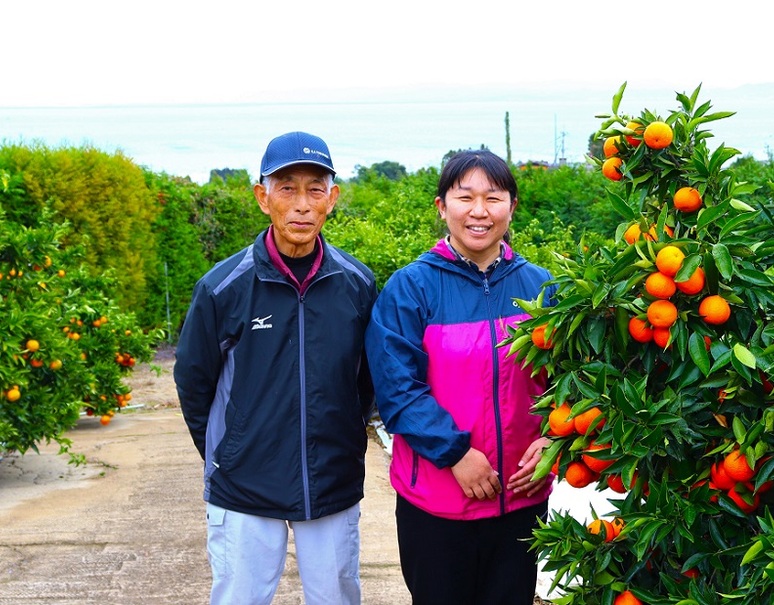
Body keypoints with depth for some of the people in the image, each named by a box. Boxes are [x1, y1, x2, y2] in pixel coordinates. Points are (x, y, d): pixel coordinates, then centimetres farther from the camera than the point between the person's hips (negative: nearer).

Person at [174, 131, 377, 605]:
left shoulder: (358, 284, -5)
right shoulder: (224, 286, -10)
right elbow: (193, 382, 3)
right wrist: (228, 455, 9)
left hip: (336, 490, 2)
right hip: (243, 494, -1)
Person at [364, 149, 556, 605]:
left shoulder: (539, 285, 3)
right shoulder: (410, 287, -7)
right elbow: (397, 388, -11)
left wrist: (552, 440, -9)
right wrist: (454, 451, -19)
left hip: (524, 494, 3)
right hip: (436, 502, -3)